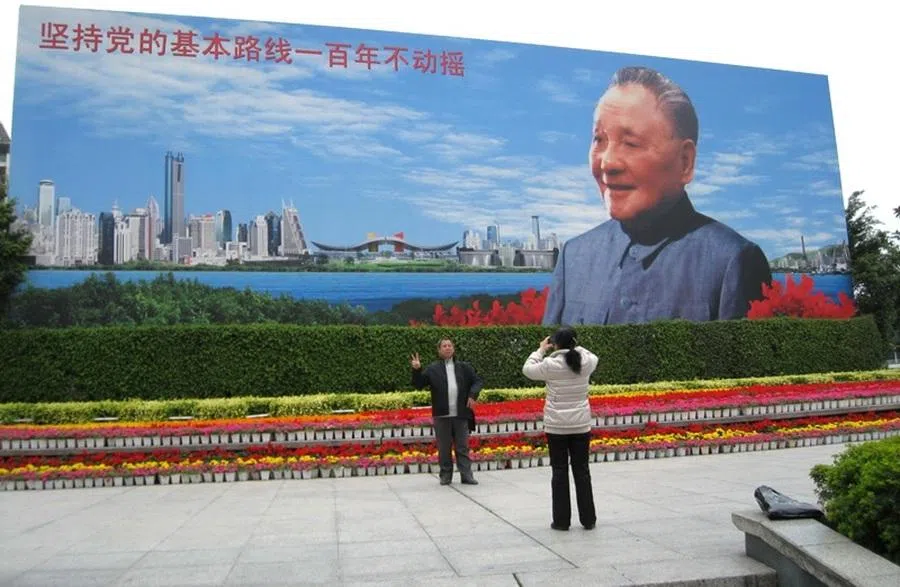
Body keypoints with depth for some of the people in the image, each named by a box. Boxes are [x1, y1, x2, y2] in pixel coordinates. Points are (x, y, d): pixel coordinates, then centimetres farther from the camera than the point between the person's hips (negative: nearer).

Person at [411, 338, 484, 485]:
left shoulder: (464, 367, 9)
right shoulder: (432, 369, 5)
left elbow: (478, 381, 10)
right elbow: (418, 385, 1)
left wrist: (473, 395, -6)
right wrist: (416, 370, -15)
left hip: (461, 414, 1)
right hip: (441, 415, -1)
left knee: (462, 447, 5)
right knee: (444, 448, 7)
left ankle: (466, 475, 9)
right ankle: (445, 475, 17)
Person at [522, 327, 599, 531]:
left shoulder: (551, 365, -14)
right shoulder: (585, 363, -4)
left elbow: (527, 370, 2)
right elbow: (593, 357, 21)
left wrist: (541, 350, 10)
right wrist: (575, 346, 16)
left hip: (557, 427, -3)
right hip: (581, 426, 3)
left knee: (559, 472, 6)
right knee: (582, 471, 11)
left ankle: (562, 520, 11)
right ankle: (588, 519, 17)